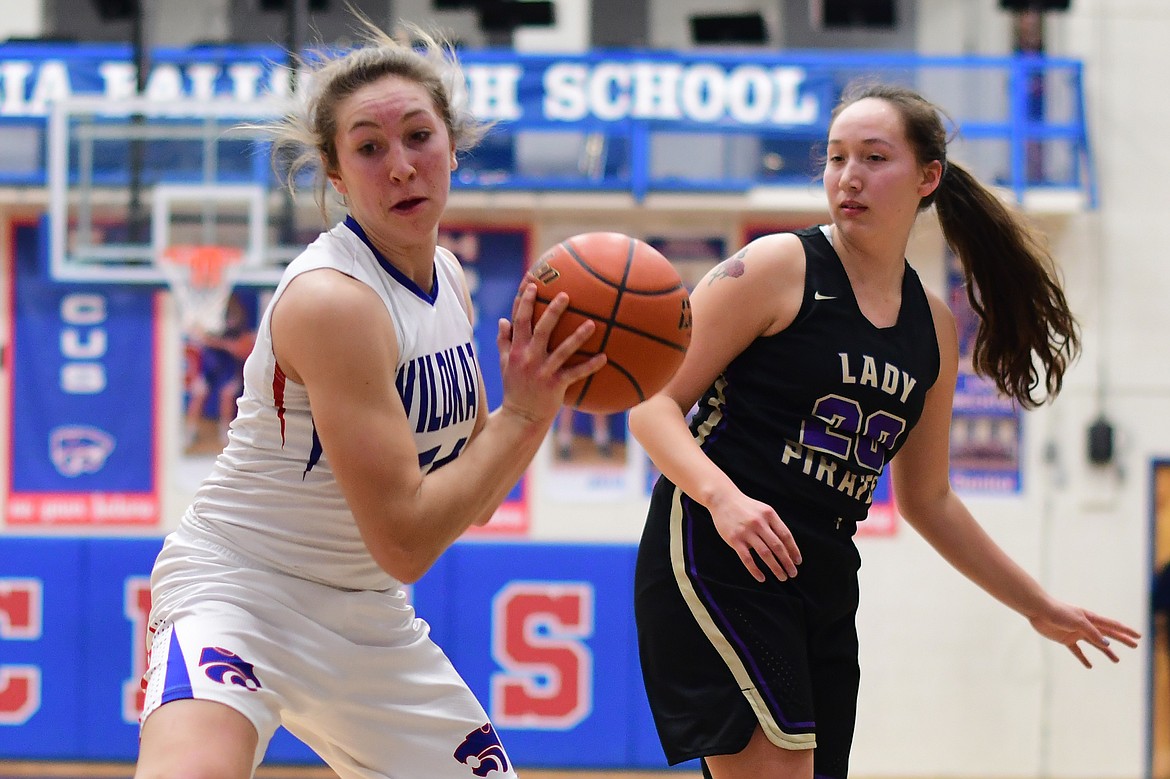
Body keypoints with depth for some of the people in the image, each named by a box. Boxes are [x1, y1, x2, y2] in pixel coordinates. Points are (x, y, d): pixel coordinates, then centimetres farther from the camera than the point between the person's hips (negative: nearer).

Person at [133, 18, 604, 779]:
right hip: (238, 594, -9)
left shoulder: (447, 279, 4)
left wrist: (545, 397, -6)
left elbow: (467, 498, 10)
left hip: (369, 618, 9)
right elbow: (402, 541, -24)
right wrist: (523, 412, -20)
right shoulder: (331, 300, -22)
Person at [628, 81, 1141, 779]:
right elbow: (654, 405, -7)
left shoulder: (933, 327, 13)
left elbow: (927, 499, 25)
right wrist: (724, 497, -25)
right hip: (716, 558, -7)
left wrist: (1038, 606, 29)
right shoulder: (778, 268, -4)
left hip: (824, 584, 7)